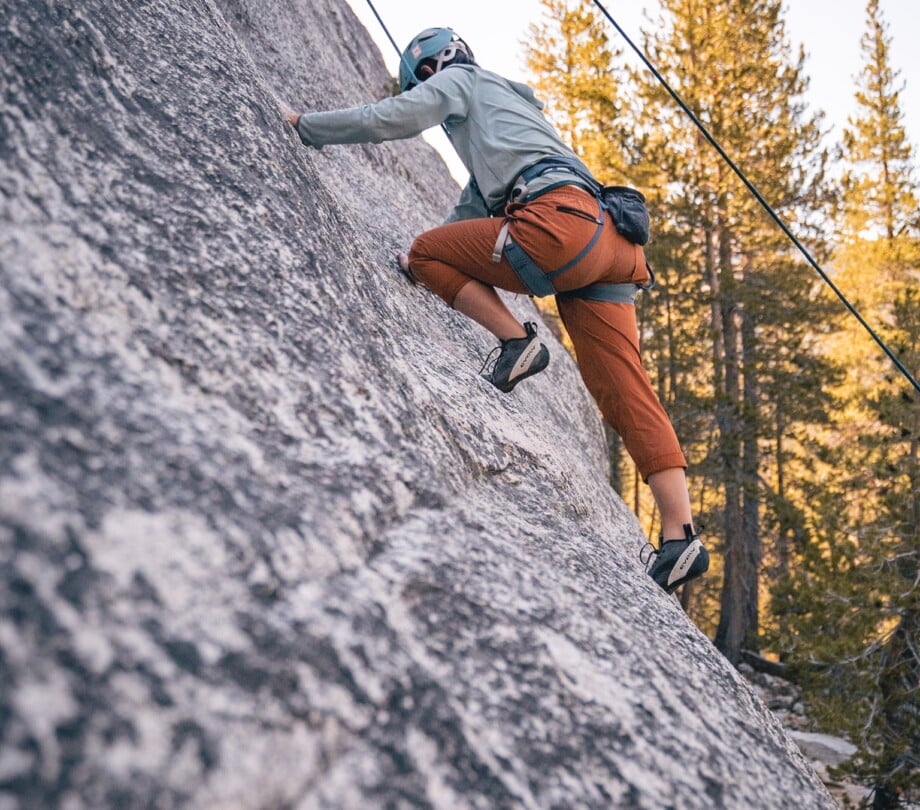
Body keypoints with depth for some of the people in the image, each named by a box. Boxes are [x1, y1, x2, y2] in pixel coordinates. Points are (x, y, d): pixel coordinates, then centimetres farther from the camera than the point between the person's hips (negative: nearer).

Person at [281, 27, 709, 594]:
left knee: (428, 255, 8)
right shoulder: (497, 115, 43)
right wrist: (426, 260, 44)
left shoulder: (462, 79, 18)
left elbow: (390, 119, 6)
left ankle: (518, 341, -6)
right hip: (606, 243, 9)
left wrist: (304, 125, 18)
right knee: (629, 398, -1)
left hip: (559, 218, -9)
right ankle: (681, 538, -8)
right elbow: (474, 211, 45)